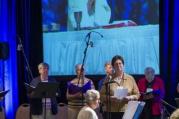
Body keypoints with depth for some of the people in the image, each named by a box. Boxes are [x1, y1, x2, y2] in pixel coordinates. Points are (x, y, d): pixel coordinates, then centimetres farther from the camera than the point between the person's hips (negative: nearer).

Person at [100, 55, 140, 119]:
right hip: (110, 112, 0)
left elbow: (137, 94, 9)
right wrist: (110, 98, -13)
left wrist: (130, 98, -10)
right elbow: (101, 95, 5)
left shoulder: (130, 78, 8)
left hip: (126, 112, 1)